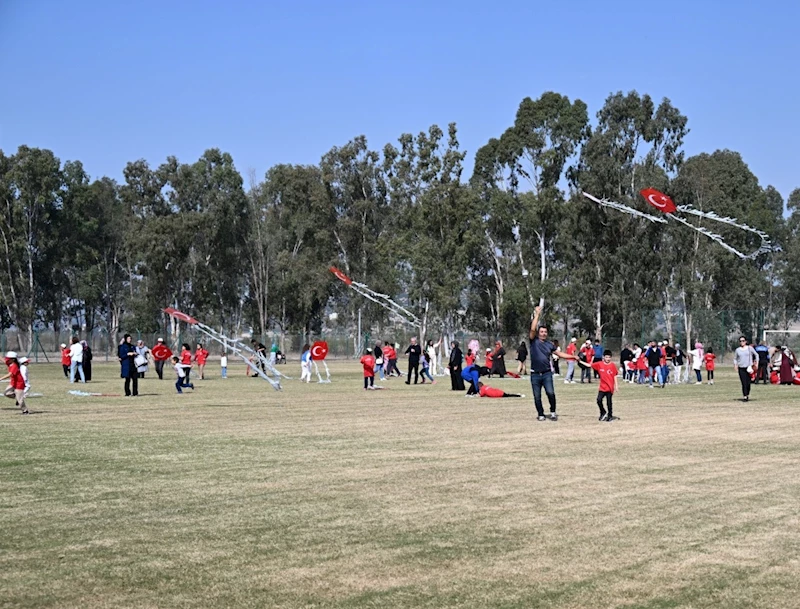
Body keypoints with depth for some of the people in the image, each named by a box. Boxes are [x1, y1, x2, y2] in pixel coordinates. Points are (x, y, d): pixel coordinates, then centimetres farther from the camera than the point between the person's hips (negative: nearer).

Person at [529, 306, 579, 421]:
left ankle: (553, 412, 5)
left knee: (550, 392, -15)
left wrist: (573, 357, 12)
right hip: (535, 374, -1)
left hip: (547, 373, 1)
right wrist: (537, 314, -14)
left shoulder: (549, 344, 10)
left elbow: (560, 354, 18)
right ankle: (541, 414, 19)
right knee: (537, 396, 3)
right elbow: (532, 329, -13)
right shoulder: (534, 341, 1)